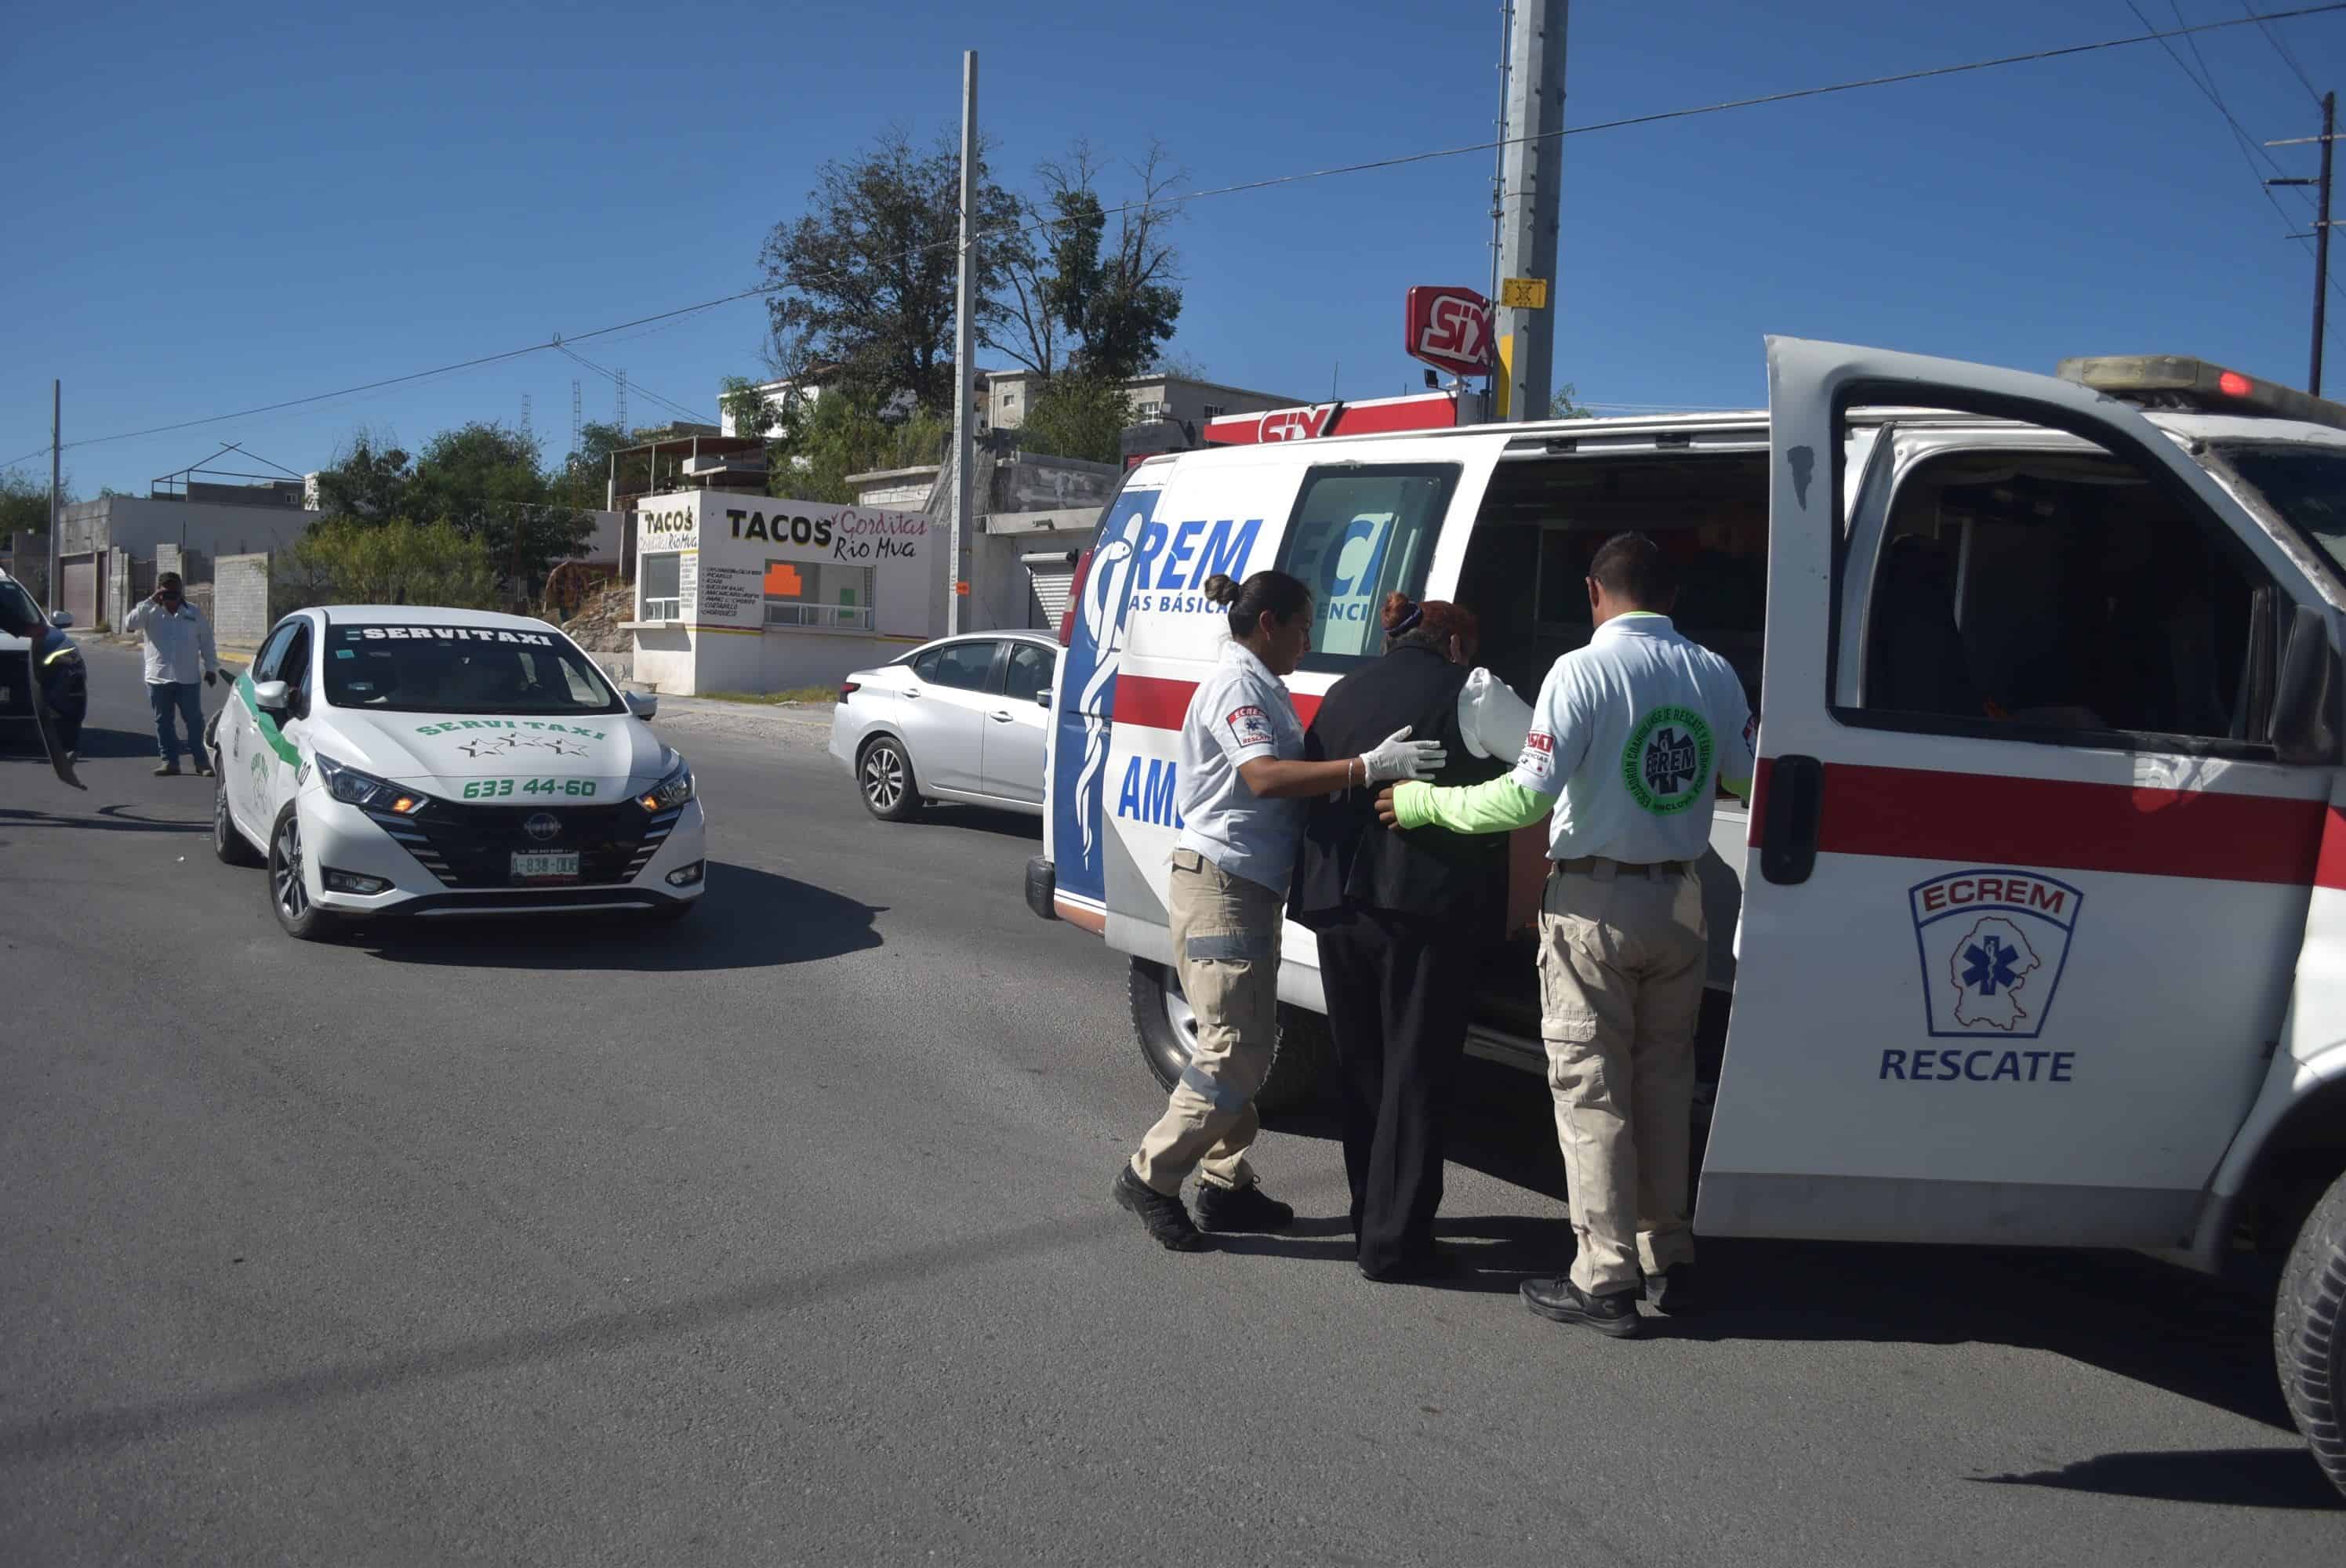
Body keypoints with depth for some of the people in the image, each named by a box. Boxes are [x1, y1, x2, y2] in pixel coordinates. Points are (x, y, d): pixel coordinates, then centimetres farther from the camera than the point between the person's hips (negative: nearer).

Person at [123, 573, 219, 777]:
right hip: (158, 678, 1)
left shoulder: (194, 614, 6)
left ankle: (201, 760, 9)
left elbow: (206, 643, 10)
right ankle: (170, 761, 13)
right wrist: (150, 601, -16)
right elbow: (129, 624, -15)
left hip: (188, 678, 0)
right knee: (163, 722, 5)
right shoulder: (150, 613, 2)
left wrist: (211, 668, 6)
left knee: (194, 720, 2)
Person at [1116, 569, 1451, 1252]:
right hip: (1221, 882, -11)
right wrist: (1367, 768, -36)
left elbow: (1289, 774, 17)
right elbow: (1263, 776, -29)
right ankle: (1150, 1177, 1)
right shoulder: (1236, 684, -13)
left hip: (1250, 886, 11)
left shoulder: (1261, 686, 19)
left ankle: (1227, 1185, 22)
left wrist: (1368, 764, 5)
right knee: (1235, 1051, -10)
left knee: (1249, 1044, 14)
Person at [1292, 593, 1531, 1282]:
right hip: (1425, 903, -6)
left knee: (1359, 1066, 16)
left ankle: (1371, 1218, 25)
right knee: (1416, 1072, 0)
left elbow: (1309, 784, 18)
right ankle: (1392, 1240, 1)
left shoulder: (1344, 692, 18)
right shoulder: (1467, 690, -1)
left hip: (1337, 901, 6)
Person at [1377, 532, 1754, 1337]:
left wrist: (1425, 802, -6)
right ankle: (1668, 1259, 23)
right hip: (1679, 899, 6)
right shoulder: (1713, 674, 4)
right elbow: (1745, 779, 11)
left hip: (1595, 901, -5)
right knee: (1664, 1080, 16)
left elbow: (1528, 796, -18)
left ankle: (1605, 1279, 4)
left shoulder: (1584, 669, -13)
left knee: (1591, 1087, 1)